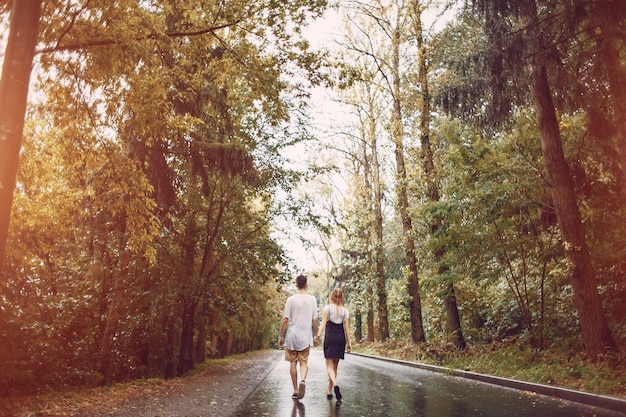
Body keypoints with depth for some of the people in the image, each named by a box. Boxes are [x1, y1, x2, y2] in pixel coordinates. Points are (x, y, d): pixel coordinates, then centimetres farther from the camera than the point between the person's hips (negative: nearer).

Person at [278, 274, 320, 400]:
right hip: (306, 337, 1)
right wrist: (316, 336, 13)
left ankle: (295, 390, 14)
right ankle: (303, 380, -18)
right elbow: (315, 320, 2)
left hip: (292, 335, -1)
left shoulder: (291, 299, -6)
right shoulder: (312, 299, -1)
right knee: (304, 362, 9)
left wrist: (280, 336, 1)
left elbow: (285, 320, -7)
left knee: (293, 362, 10)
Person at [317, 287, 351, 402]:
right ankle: (329, 391, 18)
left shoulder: (327, 308, 1)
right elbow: (347, 327, 5)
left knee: (329, 365, -2)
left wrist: (318, 334, -15)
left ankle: (335, 385, -28)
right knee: (335, 365, 13)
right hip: (341, 338, 3)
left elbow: (323, 322, -10)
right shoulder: (345, 310, 7)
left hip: (330, 337, -3)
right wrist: (349, 342, 8)